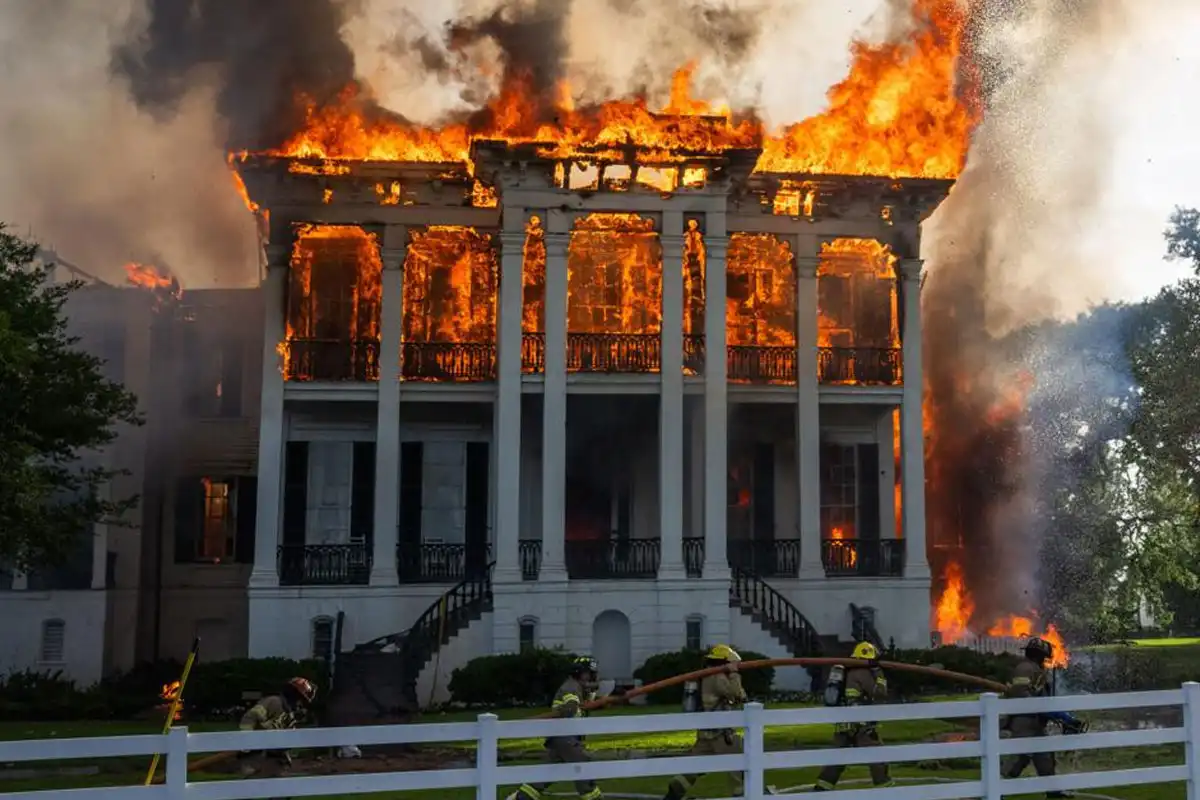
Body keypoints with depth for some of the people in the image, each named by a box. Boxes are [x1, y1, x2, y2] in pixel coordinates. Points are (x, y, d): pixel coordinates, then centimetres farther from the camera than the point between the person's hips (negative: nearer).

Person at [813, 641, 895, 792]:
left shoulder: (848, 673, 16)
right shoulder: (864, 674, -8)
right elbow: (880, 695, -9)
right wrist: (880, 676, 1)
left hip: (842, 722, 8)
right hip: (859, 723, -8)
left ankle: (821, 788, 7)